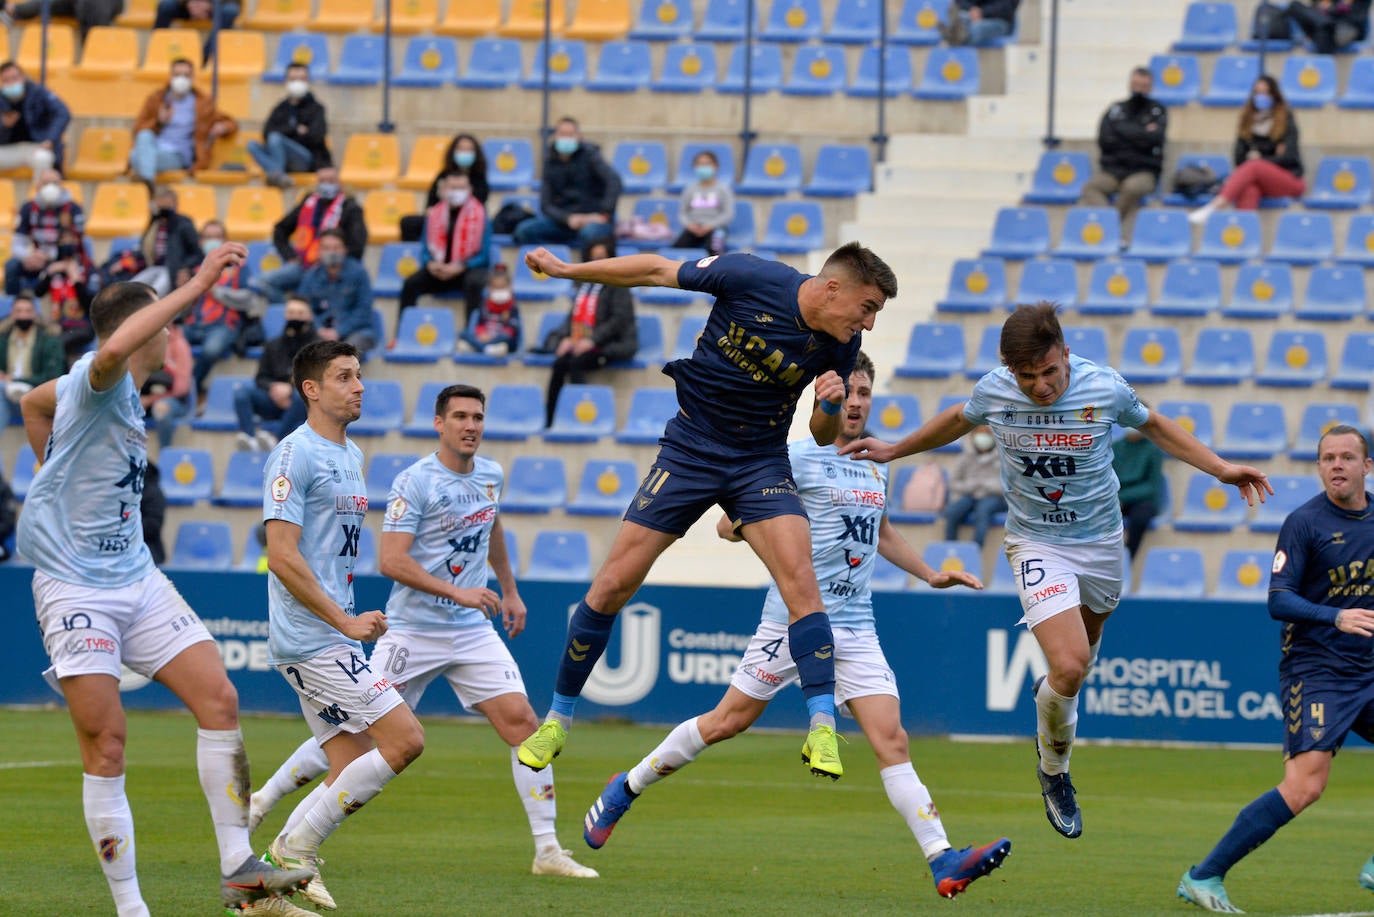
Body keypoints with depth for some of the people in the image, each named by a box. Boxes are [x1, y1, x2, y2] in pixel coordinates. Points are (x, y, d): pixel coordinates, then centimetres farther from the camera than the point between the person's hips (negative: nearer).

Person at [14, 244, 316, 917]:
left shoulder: (121, 393, 13)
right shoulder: (98, 381, -14)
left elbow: (34, 402, 32)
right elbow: (115, 349, -40)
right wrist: (194, 288, -37)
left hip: (136, 577, 9)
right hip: (74, 585, -9)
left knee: (218, 700, -3)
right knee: (106, 745, -9)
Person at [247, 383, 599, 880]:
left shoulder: (491, 475, 8)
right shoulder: (413, 483, -13)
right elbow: (391, 561, -20)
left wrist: (509, 590, 31)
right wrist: (456, 592, -25)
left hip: (473, 632, 5)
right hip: (412, 630, -5)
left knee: (521, 721, -8)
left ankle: (548, 850, -5)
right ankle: (262, 801, 17)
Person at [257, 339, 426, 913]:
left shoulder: (350, 455, 17)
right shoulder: (295, 455, -12)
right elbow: (282, 556, -18)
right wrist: (345, 622, -19)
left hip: (334, 640, 10)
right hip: (312, 641, -10)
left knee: (353, 772, 7)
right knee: (405, 740, -13)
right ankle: (296, 849, -5)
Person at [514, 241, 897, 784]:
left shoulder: (841, 343, -7)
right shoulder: (751, 279, -18)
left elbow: (823, 437, 6)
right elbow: (659, 271, -4)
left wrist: (830, 406, -18)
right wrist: (567, 270, 1)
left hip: (761, 464, 1)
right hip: (688, 451, -1)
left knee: (799, 577, -22)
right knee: (613, 584, -2)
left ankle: (822, 726, -21)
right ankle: (558, 718, 15)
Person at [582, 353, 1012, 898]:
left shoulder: (876, 467, 15)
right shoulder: (798, 458, -6)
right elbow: (726, 525, -7)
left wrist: (931, 575, 30)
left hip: (856, 629, 5)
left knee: (891, 739, -7)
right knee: (727, 722, 2)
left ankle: (943, 862, -16)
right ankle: (625, 790, 23)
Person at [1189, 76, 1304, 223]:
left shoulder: (1286, 119, 1)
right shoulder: (1248, 119, 11)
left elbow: (1288, 157, -6)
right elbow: (1239, 157, 8)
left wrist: (1260, 160, -9)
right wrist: (1251, 157, -12)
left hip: (1289, 179, -3)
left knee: (1253, 167, -34)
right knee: (1249, 189, -36)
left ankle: (1212, 208, -50)